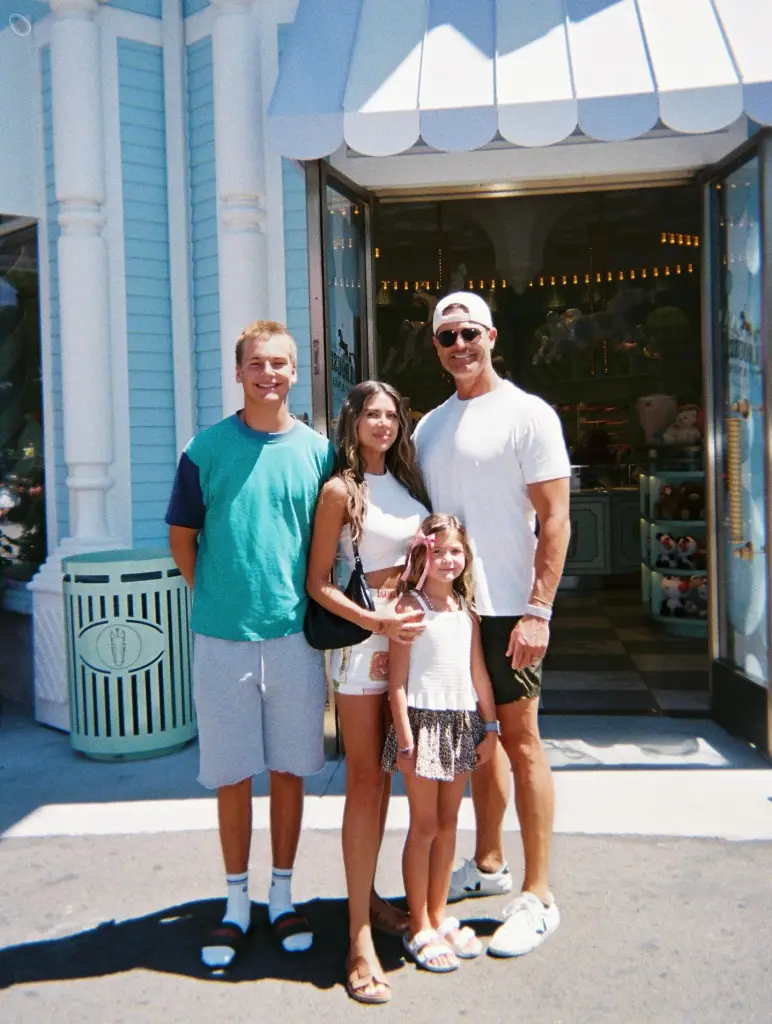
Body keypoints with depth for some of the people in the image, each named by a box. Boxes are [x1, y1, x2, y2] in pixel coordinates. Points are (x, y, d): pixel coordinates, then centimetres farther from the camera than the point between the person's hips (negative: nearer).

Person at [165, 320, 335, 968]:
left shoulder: (318, 450, 3)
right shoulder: (206, 449, 0)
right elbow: (181, 535, 8)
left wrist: (310, 602, 5)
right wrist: (213, 596, 4)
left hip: (295, 636, 1)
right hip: (222, 639, -1)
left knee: (288, 769, 11)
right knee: (231, 774, 9)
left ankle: (282, 896, 28)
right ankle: (237, 900, 27)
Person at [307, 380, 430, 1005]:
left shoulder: (408, 481, 11)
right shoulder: (340, 490, -6)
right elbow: (318, 583, -8)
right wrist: (376, 621, -17)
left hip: (409, 632, 6)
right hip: (360, 638, -5)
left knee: (384, 775, 13)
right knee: (364, 780, -4)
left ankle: (368, 895, 29)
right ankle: (360, 938, 3)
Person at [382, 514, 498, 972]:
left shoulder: (467, 608, 8)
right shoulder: (410, 605, -10)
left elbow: (478, 671, 12)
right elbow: (397, 678, -12)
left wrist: (490, 726, 10)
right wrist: (405, 737, -15)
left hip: (462, 723, 6)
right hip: (424, 721, -6)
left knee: (448, 824, 14)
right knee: (424, 826, 3)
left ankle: (439, 915, 29)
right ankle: (419, 928, 17)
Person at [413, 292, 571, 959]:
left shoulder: (527, 414, -6)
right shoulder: (429, 426, 13)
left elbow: (555, 518, -11)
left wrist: (538, 610, -17)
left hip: (507, 609, -6)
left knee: (520, 739, 0)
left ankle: (538, 897, 13)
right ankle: (489, 865, 33)